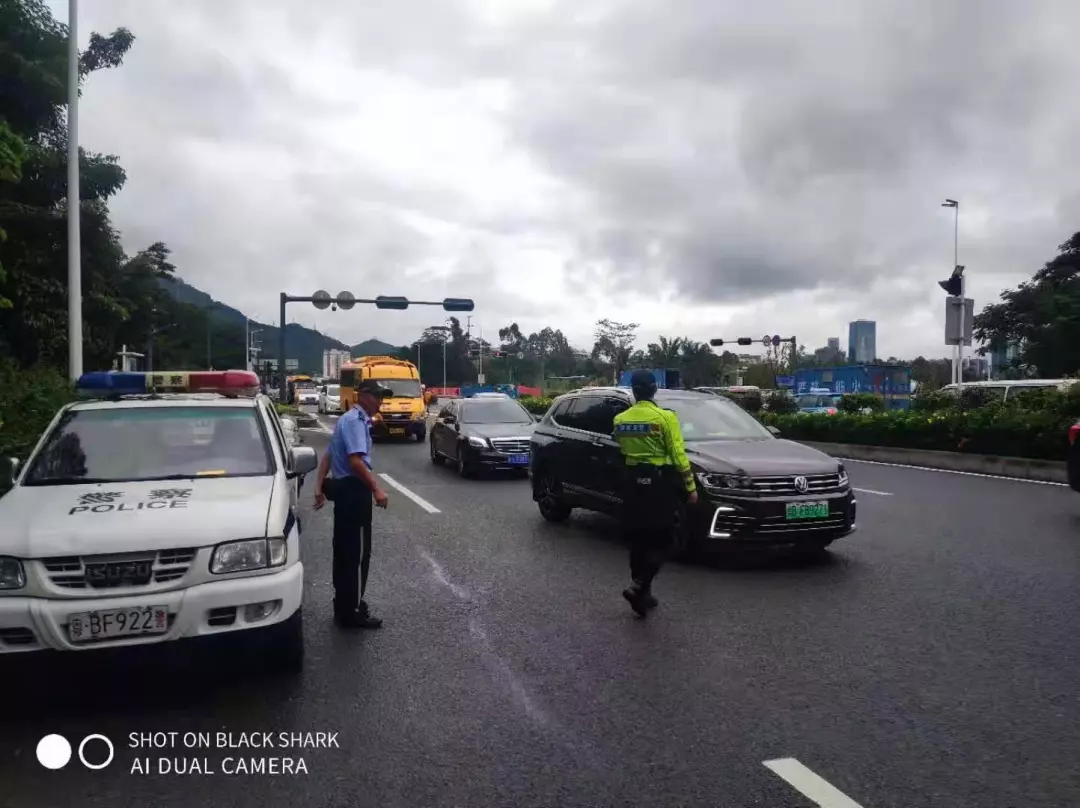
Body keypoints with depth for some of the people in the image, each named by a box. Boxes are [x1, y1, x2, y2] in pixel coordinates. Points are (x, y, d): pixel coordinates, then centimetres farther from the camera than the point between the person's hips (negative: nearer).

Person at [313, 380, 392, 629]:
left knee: (344, 551, 16)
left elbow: (328, 456, 19)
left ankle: (344, 606, 26)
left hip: (345, 489, 10)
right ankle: (352, 612, 5)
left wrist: (319, 487, 16)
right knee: (357, 552, -3)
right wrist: (376, 489, -23)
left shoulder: (349, 419, 17)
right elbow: (356, 461, -26)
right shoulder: (356, 421, -16)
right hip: (354, 491, -10)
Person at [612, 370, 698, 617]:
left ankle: (642, 592, 18)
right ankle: (638, 587, -11)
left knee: (638, 539, 13)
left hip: (632, 482, 5)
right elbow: (678, 456, -14)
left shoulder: (620, 420, 3)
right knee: (660, 540, 3)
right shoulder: (665, 417, -13)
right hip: (659, 482, -5)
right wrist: (690, 487, -6)